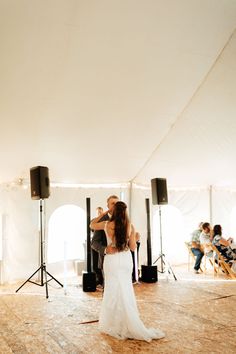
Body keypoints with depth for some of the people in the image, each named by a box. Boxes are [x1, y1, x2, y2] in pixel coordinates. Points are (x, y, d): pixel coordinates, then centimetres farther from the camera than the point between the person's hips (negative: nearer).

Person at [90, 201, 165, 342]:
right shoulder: (130, 227, -6)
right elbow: (133, 248, 0)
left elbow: (92, 225, 9)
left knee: (114, 291, 8)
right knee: (126, 291, 13)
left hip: (112, 260, -2)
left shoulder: (107, 225, -11)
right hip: (126, 260, 2)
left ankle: (114, 323, 15)